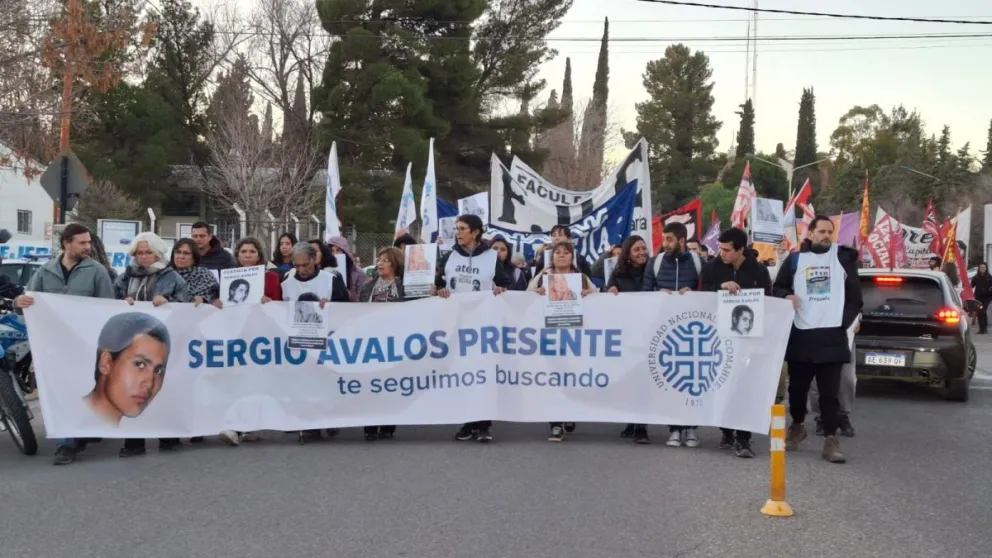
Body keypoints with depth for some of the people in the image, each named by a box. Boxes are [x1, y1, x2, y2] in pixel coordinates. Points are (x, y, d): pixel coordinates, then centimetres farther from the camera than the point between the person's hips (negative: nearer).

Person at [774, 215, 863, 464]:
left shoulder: (843, 257, 6)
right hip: (800, 334, 2)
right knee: (797, 387, 12)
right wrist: (786, 296, -9)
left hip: (832, 335, -1)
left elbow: (854, 296, 8)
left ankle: (831, 440, -1)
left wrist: (845, 321, 0)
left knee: (829, 392, -3)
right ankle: (797, 426, 34)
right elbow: (778, 288, 13)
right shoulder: (794, 260, 8)